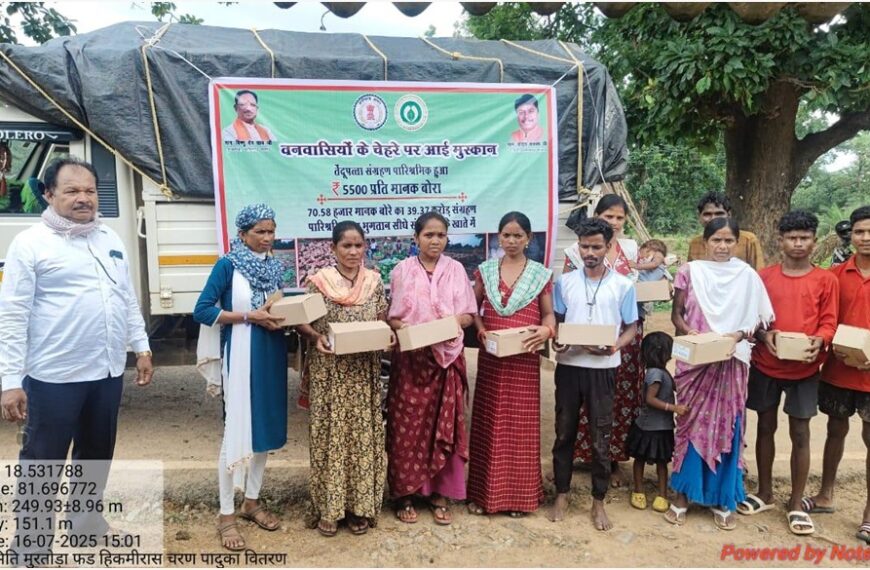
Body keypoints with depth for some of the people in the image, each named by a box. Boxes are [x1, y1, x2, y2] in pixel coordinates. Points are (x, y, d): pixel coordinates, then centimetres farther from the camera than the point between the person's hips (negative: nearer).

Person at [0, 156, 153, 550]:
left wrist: (141, 347, 12)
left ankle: (86, 522, 39)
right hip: (54, 376, -6)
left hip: (107, 371, 6)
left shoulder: (110, 239, 10)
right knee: (42, 462, 6)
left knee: (97, 454, 20)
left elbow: (128, 299, 16)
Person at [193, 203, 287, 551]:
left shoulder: (275, 267, 9)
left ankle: (252, 501, 28)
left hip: (272, 356, 6)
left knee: (265, 428, 13)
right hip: (240, 357, -6)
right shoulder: (228, 265, -8)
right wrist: (249, 317, -18)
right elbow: (202, 311, -13)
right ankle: (226, 515, 12)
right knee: (236, 433, -1)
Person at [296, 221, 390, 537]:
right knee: (330, 434, 3)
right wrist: (316, 337, -19)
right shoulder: (318, 281, -5)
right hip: (329, 371, -2)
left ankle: (360, 505, 21)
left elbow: (382, 322, 9)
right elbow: (303, 322, -1)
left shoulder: (375, 281, 4)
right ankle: (329, 507, 18)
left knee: (363, 433, 8)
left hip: (364, 370, 2)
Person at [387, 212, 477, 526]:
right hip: (410, 359, -1)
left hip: (447, 358, 1)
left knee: (444, 426, 4)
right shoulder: (402, 270, 3)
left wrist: (456, 321, -16)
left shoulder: (456, 269, 5)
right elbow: (390, 315, 3)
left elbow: (469, 314, 5)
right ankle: (405, 494, 16)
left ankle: (440, 493, 18)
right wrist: (401, 327, -18)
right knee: (407, 426, 2)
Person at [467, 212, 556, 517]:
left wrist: (548, 330, -16)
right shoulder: (485, 270, 4)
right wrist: (480, 329, -8)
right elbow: (473, 306, 10)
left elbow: (549, 313, 5)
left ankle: (519, 494, 20)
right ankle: (483, 491, 19)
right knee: (488, 423, 7)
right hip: (491, 357, 1)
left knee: (521, 424, 6)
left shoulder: (541, 274, 2)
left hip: (524, 358, -1)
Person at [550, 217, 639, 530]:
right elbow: (555, 320, 9)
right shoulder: (564, 282, 3)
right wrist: (555, 340, -12)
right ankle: (562, 495, 26)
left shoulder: (623, 285, -1)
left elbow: (631, 327, 4)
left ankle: (598, 501, 22)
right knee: (564, 433, 11)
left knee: (601, 437, 7)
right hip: (568, 366, 2)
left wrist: (616, 346, -16)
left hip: (603, 369, -1)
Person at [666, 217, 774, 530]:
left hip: (731, 361, 1)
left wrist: (739, 334, -15)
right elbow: (676, 313, 4)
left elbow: (758, 317, 3)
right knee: (691, 423, 3)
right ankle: (684, 493, 16)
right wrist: (689, 332, -15)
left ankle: (722, 498, 19)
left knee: (727, 426, 5)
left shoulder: (747, 275, 2)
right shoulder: (690, 271, 1)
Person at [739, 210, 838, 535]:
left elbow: (829, 322, 0)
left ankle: (796, 505, 16)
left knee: (800, 434, 4)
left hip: (804, 368, -1)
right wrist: (764, 335, -15)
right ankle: (765, 494, 26)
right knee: (766, 427, 11)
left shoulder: (826, 280, 1)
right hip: (766, 365, 1)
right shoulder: (764, 276, 3)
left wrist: (818, 341, -20)